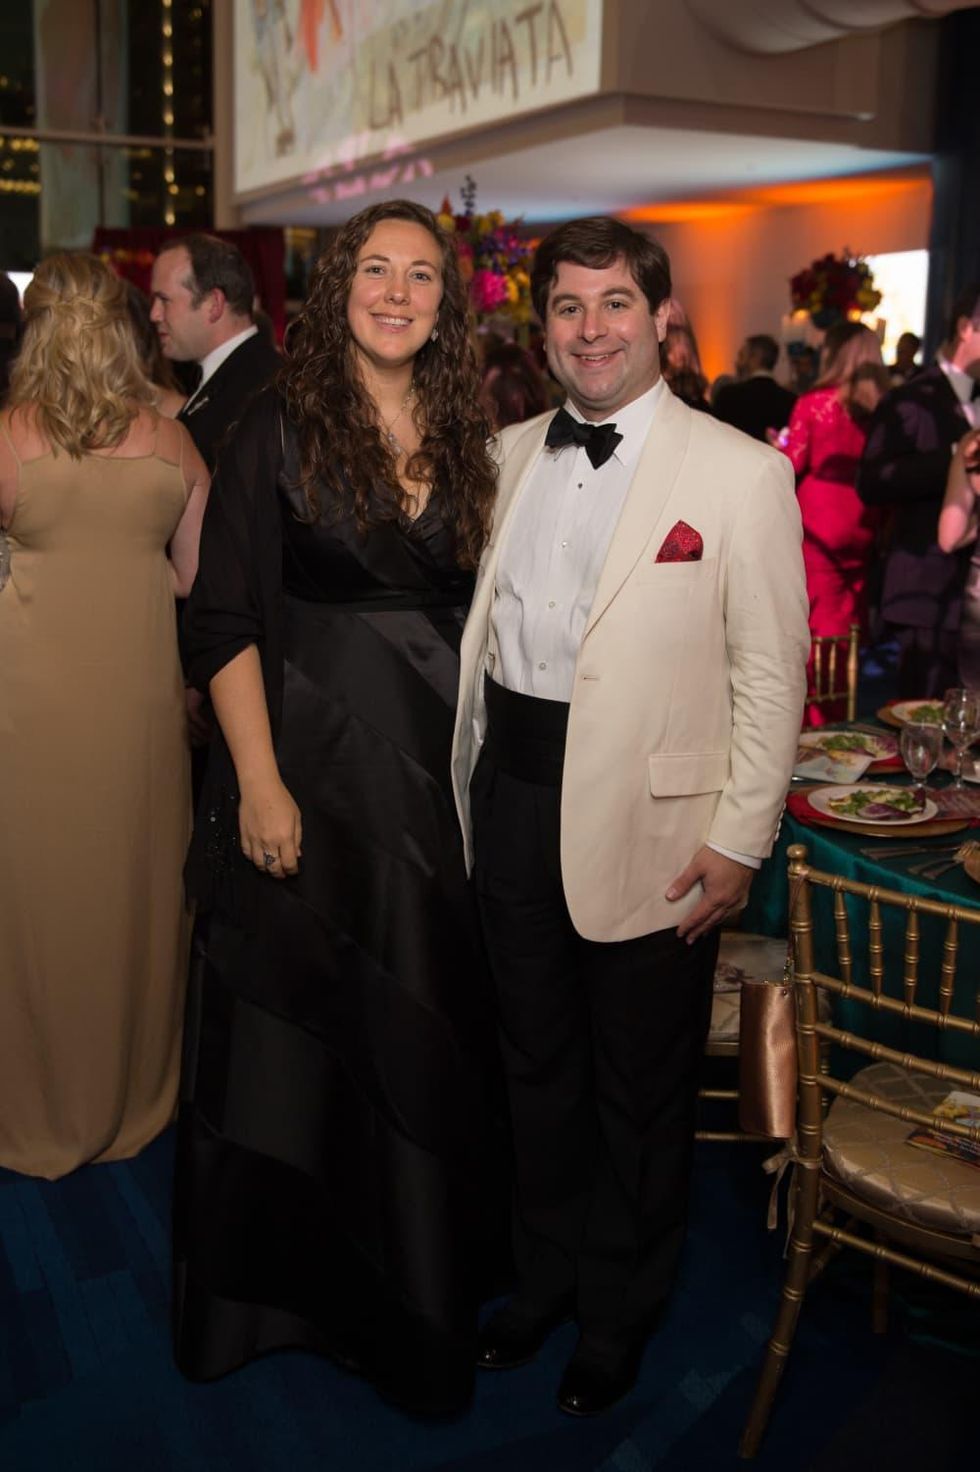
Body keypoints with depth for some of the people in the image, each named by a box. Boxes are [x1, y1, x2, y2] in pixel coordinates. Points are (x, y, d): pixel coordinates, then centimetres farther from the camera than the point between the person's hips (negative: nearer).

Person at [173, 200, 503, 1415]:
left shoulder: (461, 438, 8)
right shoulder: (280, 427, -5)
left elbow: (467, 606, 11)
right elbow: (223, 618, -9)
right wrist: (258, 784, -15)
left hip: (432, 769, 4)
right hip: (309, 760, -4)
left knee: (422, 1028, 13)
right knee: (289, 1028, 8)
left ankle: (414, 1272, 35)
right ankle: (274, 1284, 30)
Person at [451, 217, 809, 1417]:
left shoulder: (741, 472, -8)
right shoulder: (510, 455, 8)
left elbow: (770, 673, -9)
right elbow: (480, 623, 12)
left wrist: (738, 842, -12)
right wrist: (474, 771, 7)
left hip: (649, 818, -4)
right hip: (513, 791, 5)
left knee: (640, 1086, 11)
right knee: (535, 1059, 20)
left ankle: (618, 1316, 35)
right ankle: (543, 1278, 43)